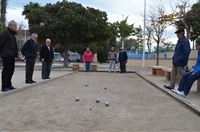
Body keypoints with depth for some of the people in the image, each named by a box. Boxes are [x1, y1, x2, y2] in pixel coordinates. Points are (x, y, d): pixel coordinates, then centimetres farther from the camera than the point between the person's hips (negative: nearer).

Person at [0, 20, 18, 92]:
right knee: (6, 70, -6)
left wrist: (16, 55, 15)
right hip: (6, 55, -9)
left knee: (11, 70, 13)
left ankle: (8, 85, 24)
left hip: (11, 56, 9)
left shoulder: (12, 34, 18)